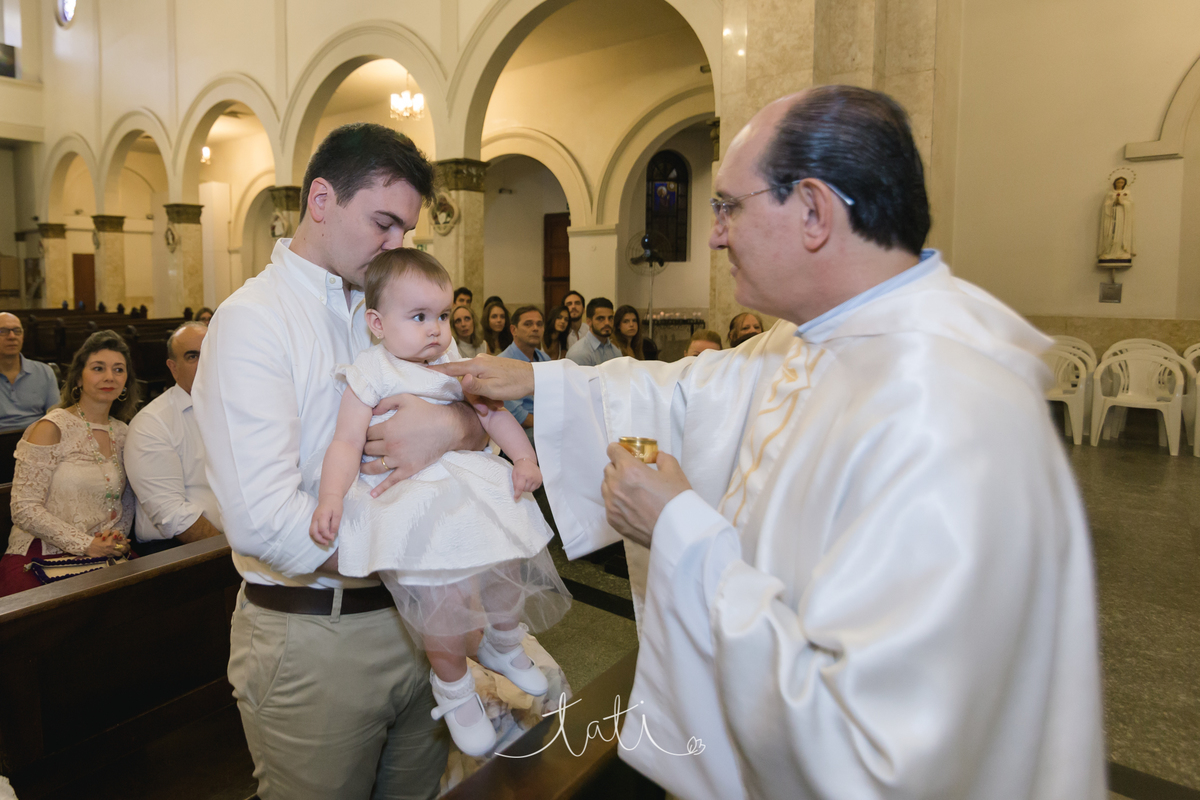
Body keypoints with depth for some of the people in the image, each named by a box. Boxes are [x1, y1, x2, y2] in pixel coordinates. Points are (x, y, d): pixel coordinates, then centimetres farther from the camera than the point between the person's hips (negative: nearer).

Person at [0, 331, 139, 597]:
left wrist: (119, 536, 0)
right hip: (39, 559, -5)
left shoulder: (121, 432, 12)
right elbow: (24, 509, -9)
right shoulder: (51, 428, -5)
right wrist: (86, 544, -15)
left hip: (102, 558, 5)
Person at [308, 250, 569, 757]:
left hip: (474, 486, 6)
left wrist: (524, 458, -2)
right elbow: (347, 442, -9)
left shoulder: (455, 367, 12)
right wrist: (331, 497, -23)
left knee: (509, 569, 7)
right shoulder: (370, 372, -4)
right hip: (414, 501, -6)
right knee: (445, 595, -14)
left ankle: (504, 644, 40)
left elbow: (494, 413, 13)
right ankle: (453, 687, 16)